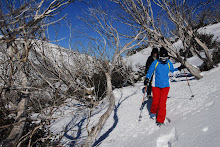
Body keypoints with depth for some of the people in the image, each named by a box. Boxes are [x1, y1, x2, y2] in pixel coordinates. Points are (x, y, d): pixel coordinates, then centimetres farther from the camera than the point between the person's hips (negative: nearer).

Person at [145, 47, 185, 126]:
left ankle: (160, 120, 2)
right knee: (155, 101, -1)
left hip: (165, 85, 1)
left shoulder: (169, 63, 3)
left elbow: (172, 70, 21)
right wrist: (147, 78, -14)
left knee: (162, 103, -7)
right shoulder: (155, 63, -7)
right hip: (156, 85, -1)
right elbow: (150, 71, 2)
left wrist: (179, 68, 8)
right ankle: (153, 112, 33)